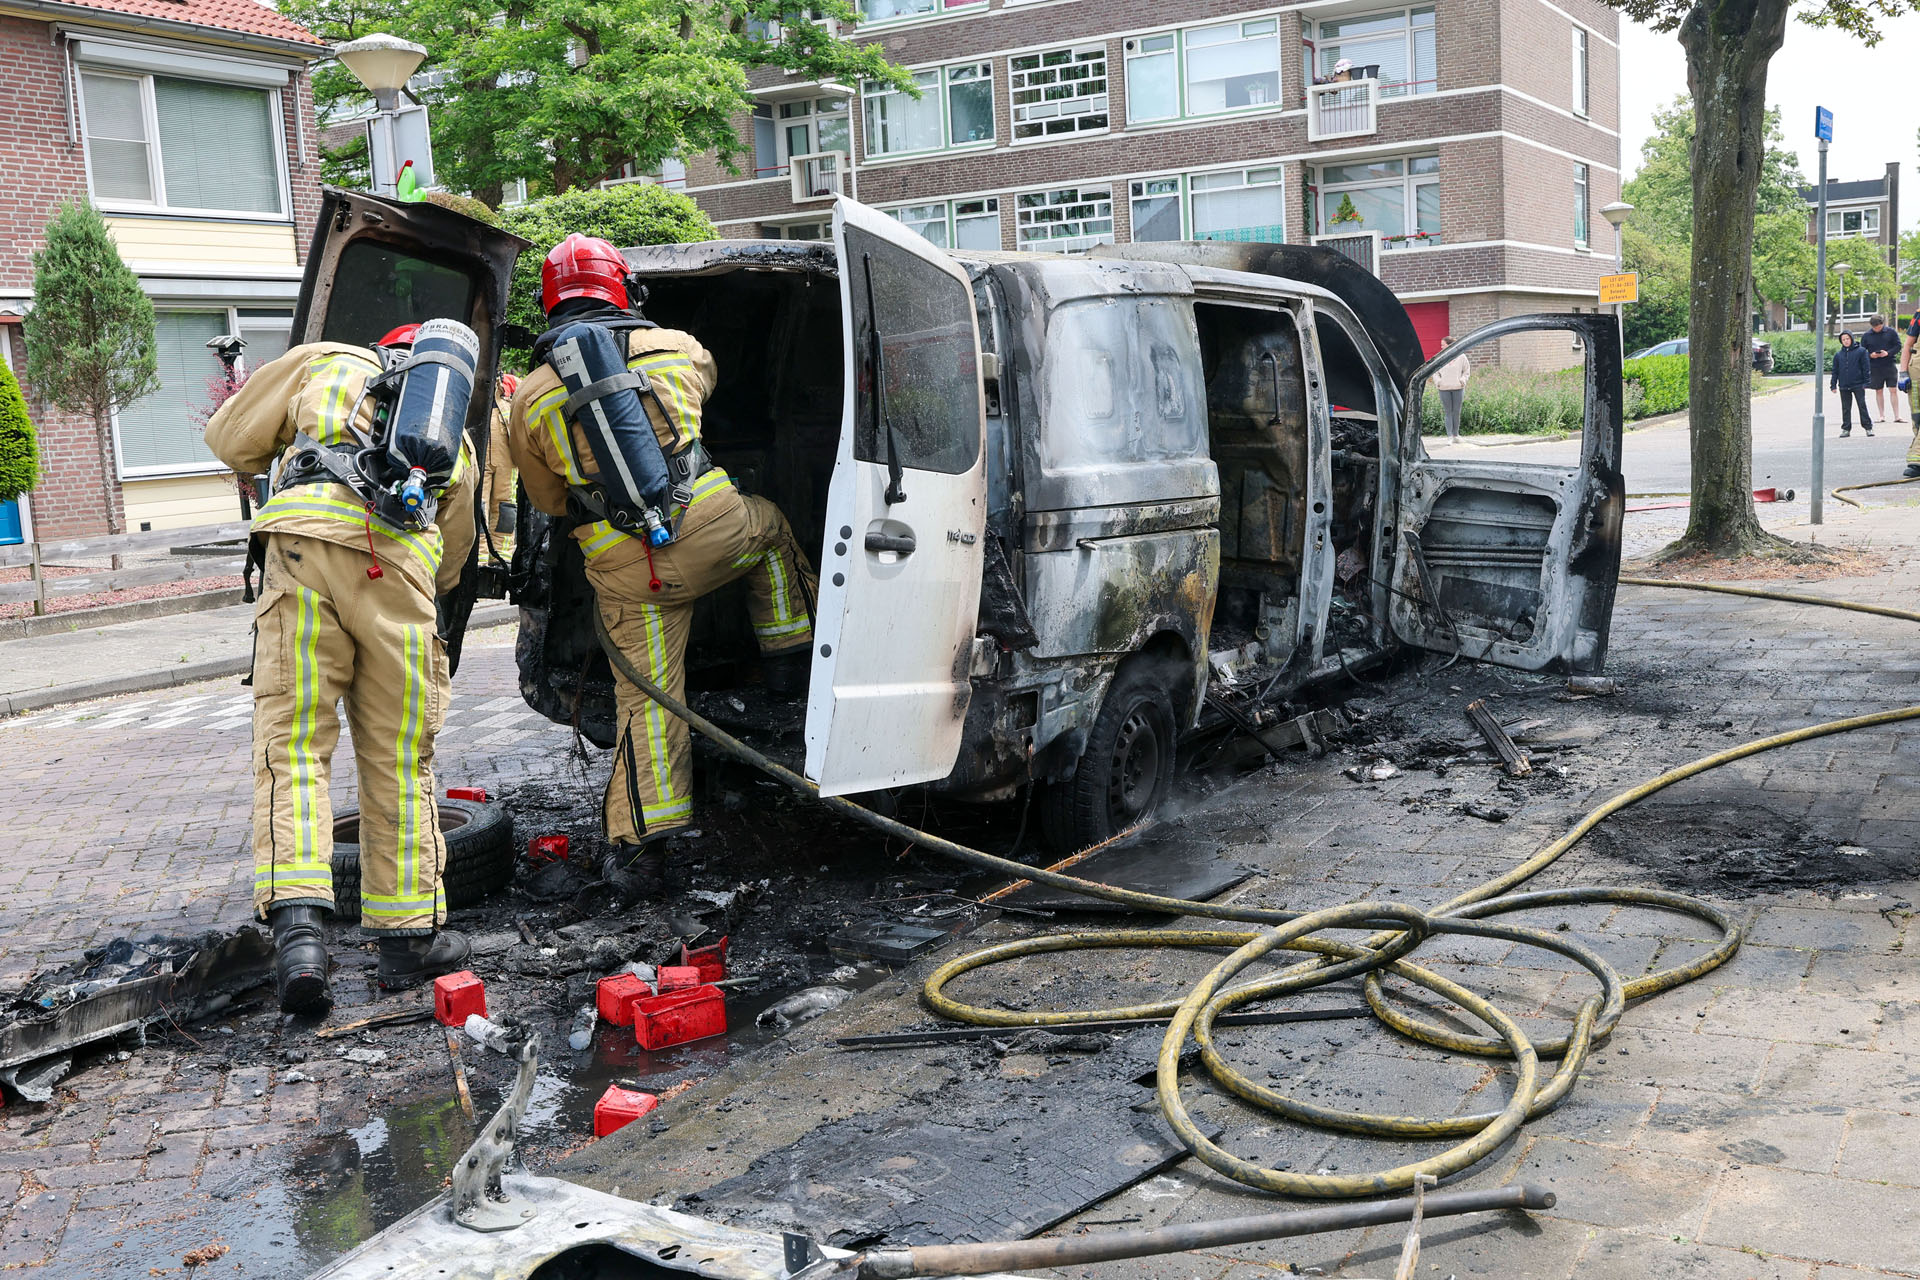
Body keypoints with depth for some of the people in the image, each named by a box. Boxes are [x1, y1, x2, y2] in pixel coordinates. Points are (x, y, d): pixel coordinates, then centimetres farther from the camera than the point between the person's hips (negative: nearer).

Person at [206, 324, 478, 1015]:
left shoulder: (324, 360, 27)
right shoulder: (456, 436, 32)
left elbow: (229, 439, 24)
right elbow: (451, 559, 32)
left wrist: (284, 462, 42)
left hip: (307, 543, -1)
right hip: (403, 563, 2)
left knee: (292, 744, 0)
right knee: (398, 760, 9)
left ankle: (296, 923, -15)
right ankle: (409, 935, 14)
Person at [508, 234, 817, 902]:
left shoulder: (530, 398, 9)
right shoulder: (679, 348, 10)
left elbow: (550, 500, 19)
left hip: (623, 567, 1)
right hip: (709, 527, -1)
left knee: (645, 698, 7)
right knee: (770, 526, 31)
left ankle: (640, 845, 5)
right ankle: (792, 662, 35)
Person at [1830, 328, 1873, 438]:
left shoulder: (1861, 351, -1)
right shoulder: (1838, 354, 8)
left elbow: (1865, 368, -1)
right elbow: (1835, 371, 13)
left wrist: (1866, 382, -5)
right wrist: (1833, 385, 9)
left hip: (1858, 385, -3)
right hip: (1844, 387, 3)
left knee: (1862, 406, 0)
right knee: (1846, 408, 8)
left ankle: (1868, 427, 7)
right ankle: (1846, 429, 14)